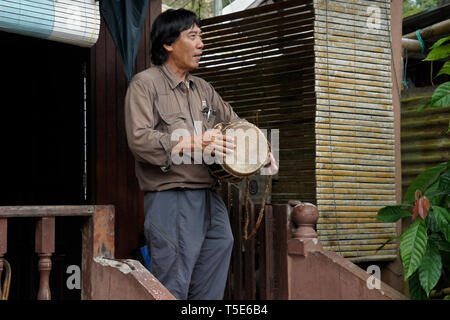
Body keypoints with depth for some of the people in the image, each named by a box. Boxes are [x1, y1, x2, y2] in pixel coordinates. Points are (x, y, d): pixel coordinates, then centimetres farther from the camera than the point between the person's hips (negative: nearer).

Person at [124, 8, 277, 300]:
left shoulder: (203, 89, 19)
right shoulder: (145, 84, -3)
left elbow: (235, 122, 29)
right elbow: (139, 139, -15)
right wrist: (192, 144, -24)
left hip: (211, 200, 7)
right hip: (171, 201, -7)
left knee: (210, 289, 10)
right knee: (173, 290, -6)